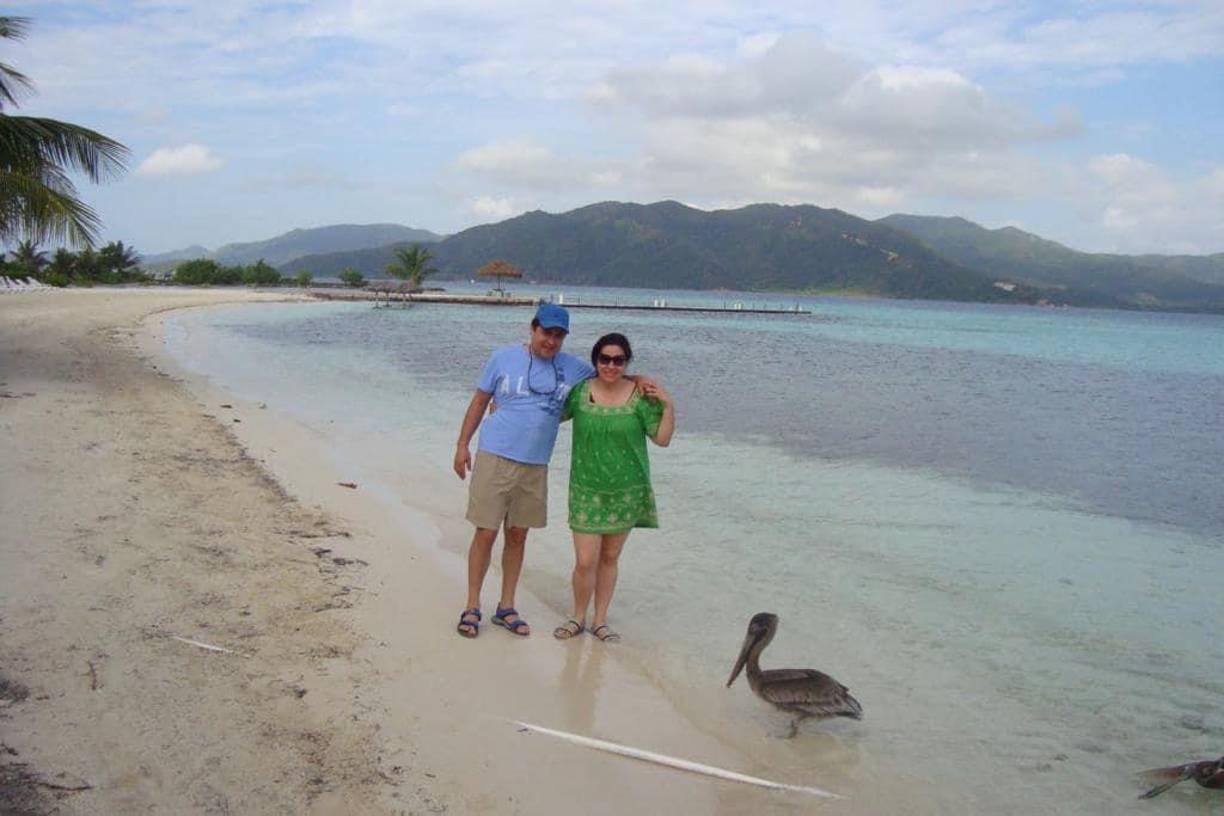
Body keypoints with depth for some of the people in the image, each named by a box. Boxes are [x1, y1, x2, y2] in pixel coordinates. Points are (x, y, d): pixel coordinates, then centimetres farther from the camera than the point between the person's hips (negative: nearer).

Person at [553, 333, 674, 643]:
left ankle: (600, 620, 27)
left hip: (627, 490, 0)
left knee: (610, 558, 12)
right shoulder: (579, 392, -3)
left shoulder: (641, 395, -6)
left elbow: (662, 439, -2)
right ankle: (578, 618, 20)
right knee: (585, 561, -3)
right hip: (587, 489, 0)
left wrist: (668, 405, -15)